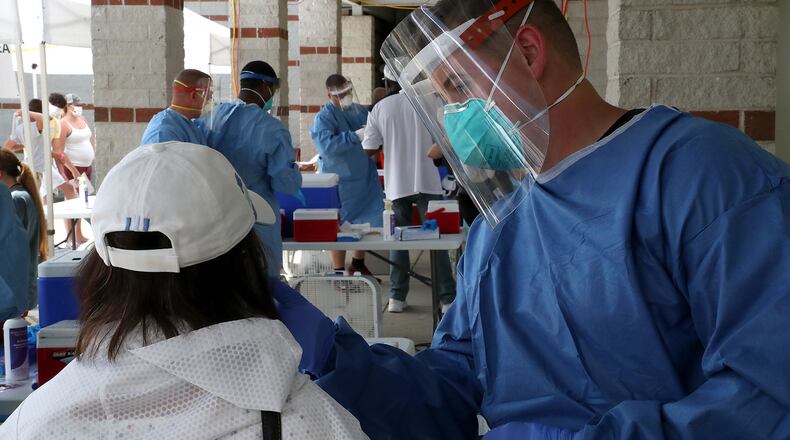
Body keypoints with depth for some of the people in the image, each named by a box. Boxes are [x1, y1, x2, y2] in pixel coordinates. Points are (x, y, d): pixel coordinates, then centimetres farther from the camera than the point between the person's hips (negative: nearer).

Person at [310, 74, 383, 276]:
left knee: (366, 222, 15)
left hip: (365, 178, 7)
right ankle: (339, 273, 14)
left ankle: (358, 265, 35)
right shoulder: (324, 118, -13)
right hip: (340, 182, -7)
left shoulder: (359, 111, 7)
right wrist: (355, 137, -31)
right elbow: (327, 146, -28)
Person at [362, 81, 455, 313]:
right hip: (427, 182, -1)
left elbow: (369, 149, 0)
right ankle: (447, 298, 4)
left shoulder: (380, 108, 0)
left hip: (397, 184, 2)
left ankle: (397, 297, 12)